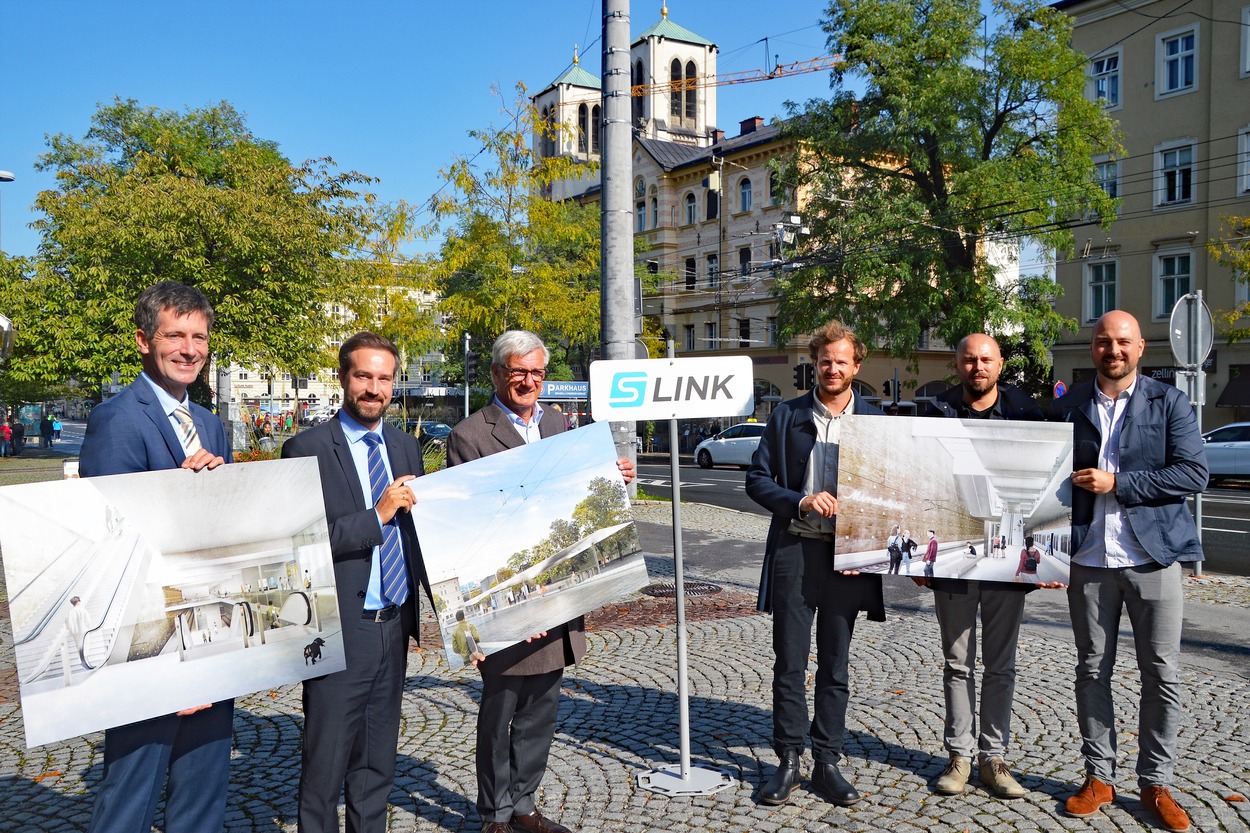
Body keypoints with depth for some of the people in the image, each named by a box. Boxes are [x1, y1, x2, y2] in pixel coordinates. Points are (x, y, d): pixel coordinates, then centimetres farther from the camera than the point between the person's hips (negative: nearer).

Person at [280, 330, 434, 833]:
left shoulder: (406, 447, 9)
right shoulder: (307, 449, -9)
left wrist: (431, 603, 12)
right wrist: (378, 516, -21)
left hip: (394, 626, 6)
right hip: (341, 631, -6)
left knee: (377, 764, 19)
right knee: (325, 764, 6)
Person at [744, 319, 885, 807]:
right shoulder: (787, 416, 4)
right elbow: (757, 479, 3)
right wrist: (801, 501, -14)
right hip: (794, 550, -1)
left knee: (835, 667, 10)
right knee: (789, 663, 4)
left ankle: (827, 763, 22)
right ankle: (788, 762, 16)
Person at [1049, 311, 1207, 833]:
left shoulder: (1169, 403, 2)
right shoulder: (1067, 408, 8)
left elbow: (1195, 473, -7)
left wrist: (1117, 483, -15)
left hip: (1153, 555, -1)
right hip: (1089, 559, 2)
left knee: (1162, 676, 5)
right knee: (1092, 671, 8)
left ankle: (1156, 783, 19)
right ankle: (1098, 777, 20)